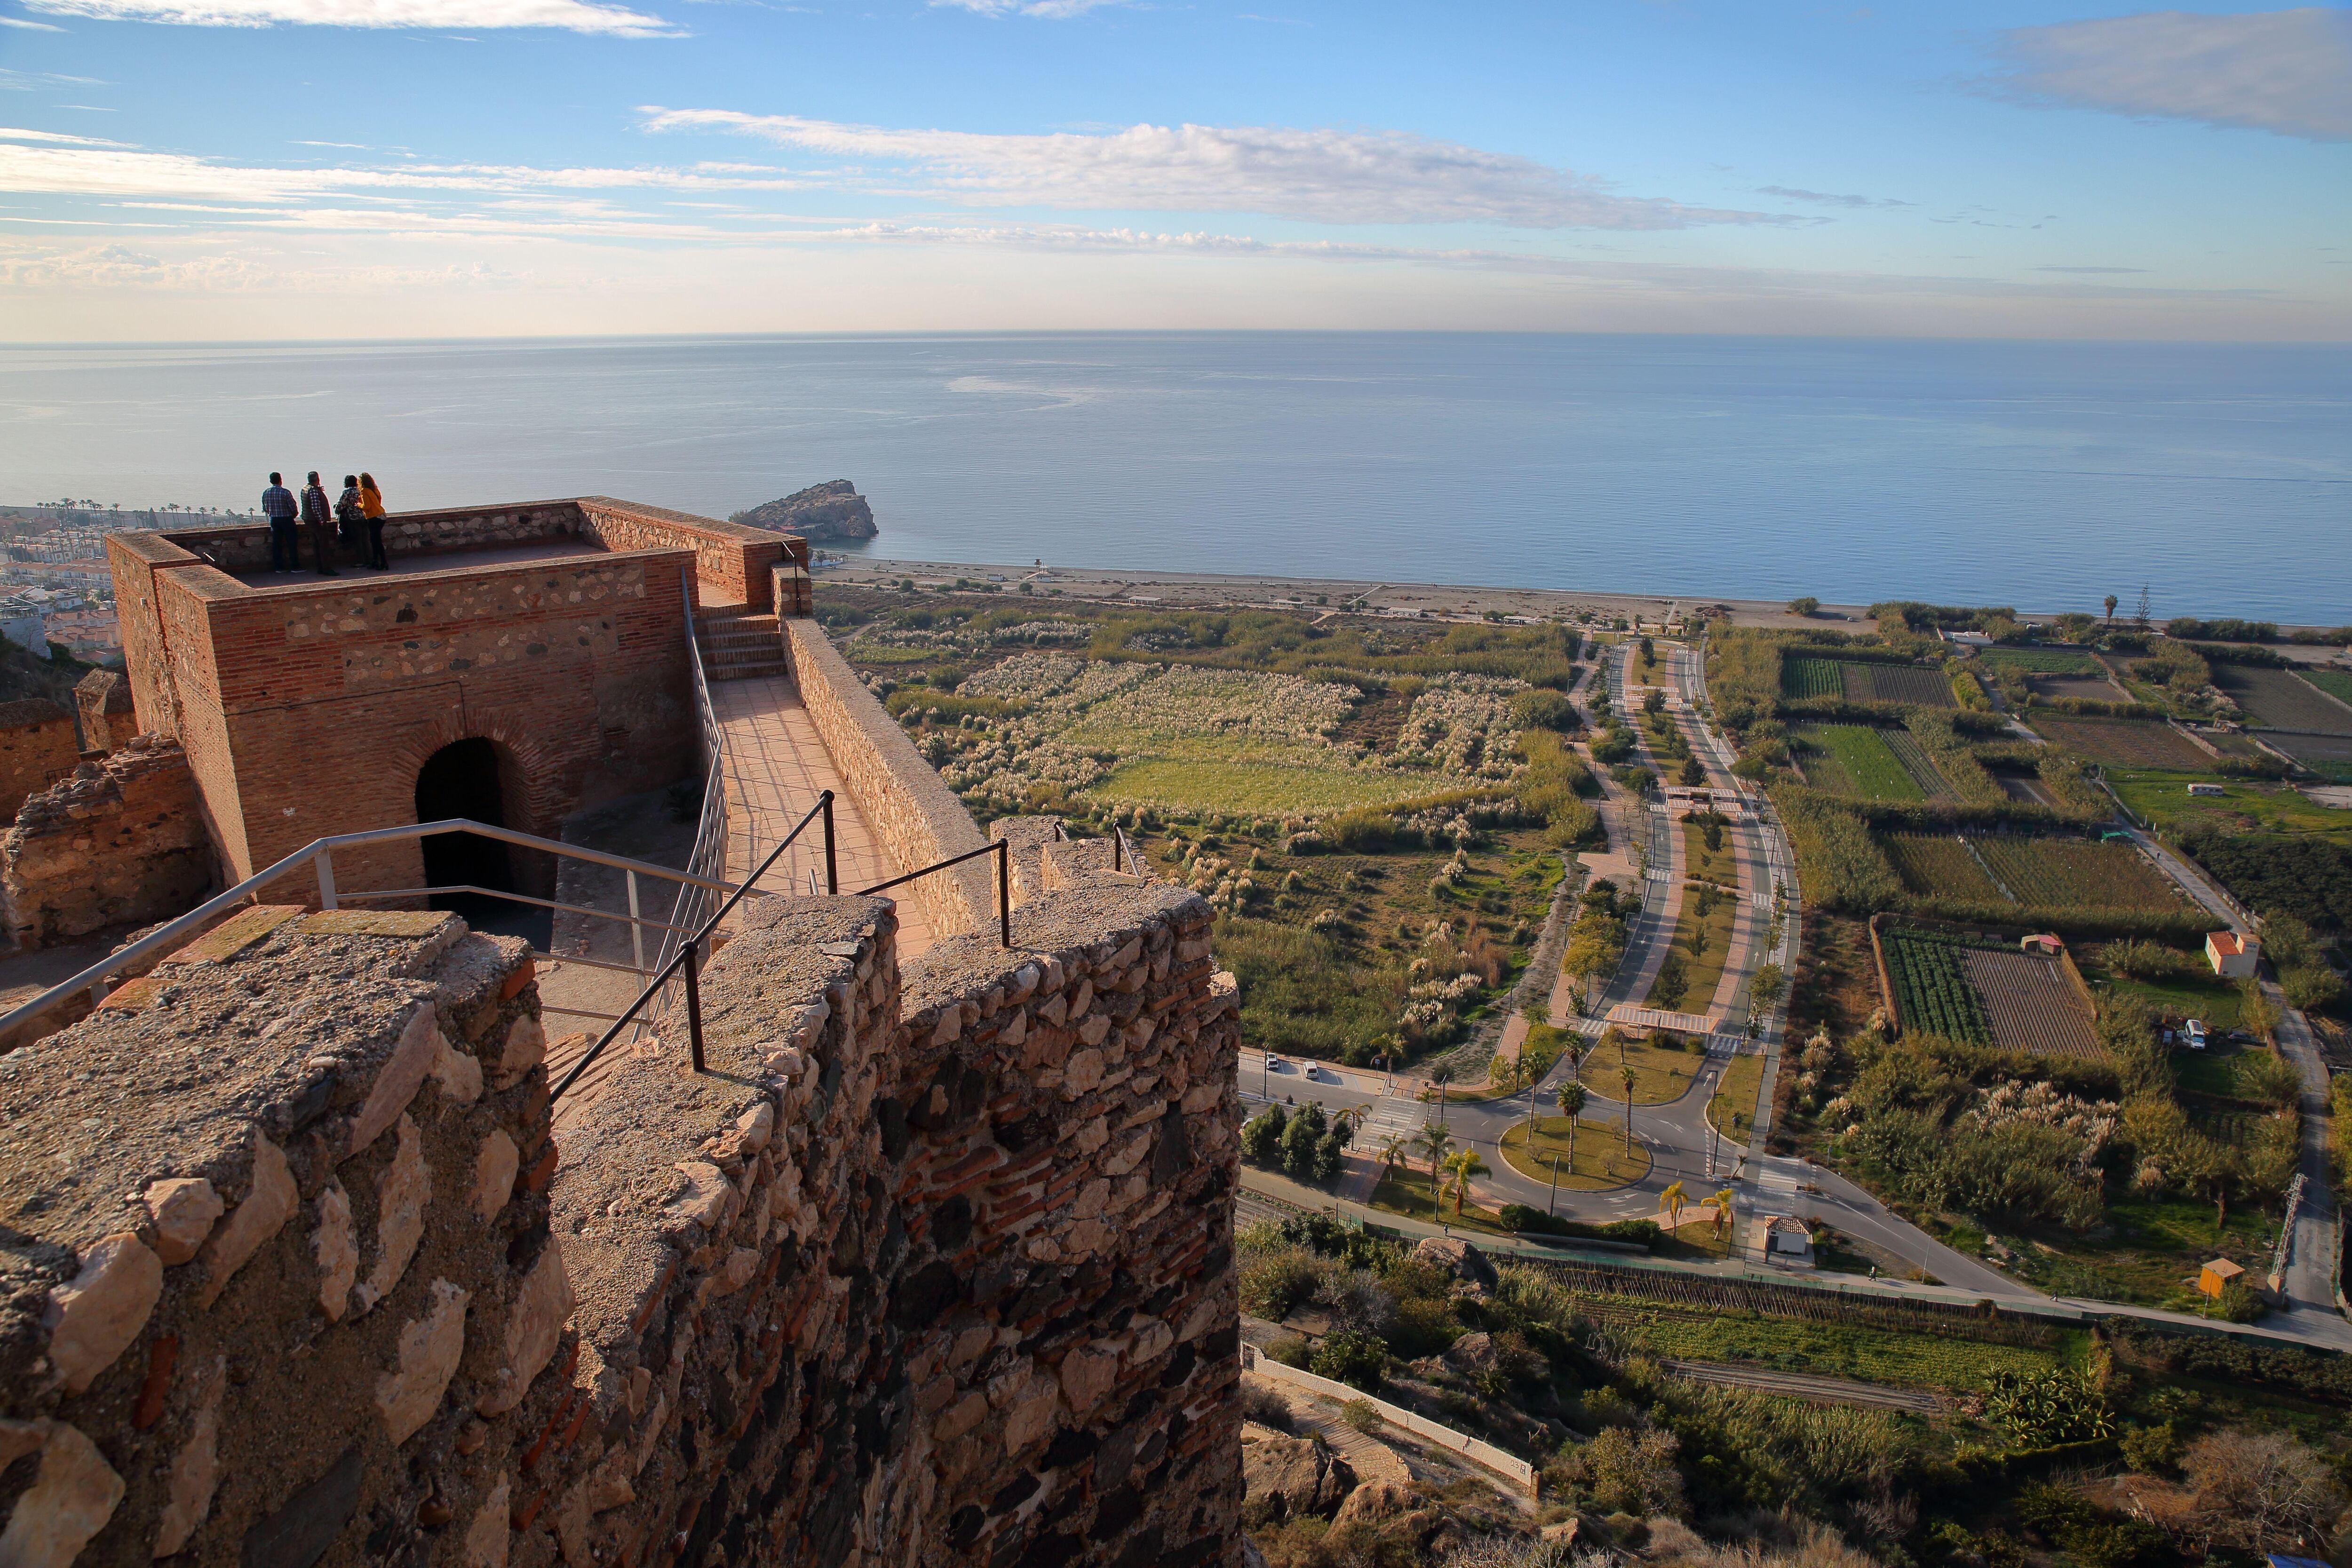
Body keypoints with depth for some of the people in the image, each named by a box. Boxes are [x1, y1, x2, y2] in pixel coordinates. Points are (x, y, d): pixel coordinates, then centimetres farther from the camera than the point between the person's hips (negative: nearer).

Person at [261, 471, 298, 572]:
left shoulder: (265, 493, 1)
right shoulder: (285, 492, -15)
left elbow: (265, 509, 8)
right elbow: (293, 508, -11)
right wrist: (293, 516, 8)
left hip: (273, 520, 5)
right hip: (287, 519, -5)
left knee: (276, 544, 8)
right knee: (291, 544, 0)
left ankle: (279, 567, 9)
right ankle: (295, 566, 0)